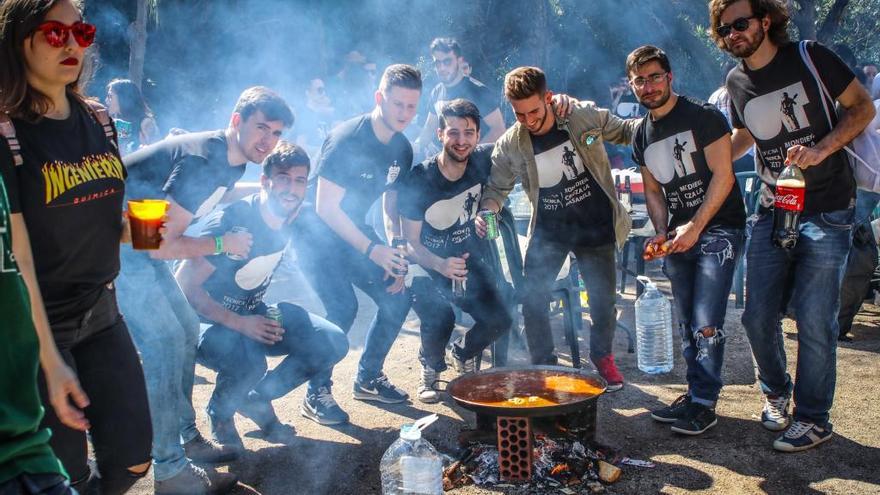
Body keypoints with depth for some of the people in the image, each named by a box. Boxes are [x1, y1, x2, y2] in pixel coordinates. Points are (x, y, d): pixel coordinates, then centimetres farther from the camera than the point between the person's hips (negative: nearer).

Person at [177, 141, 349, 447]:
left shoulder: (293, 218, -5)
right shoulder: (232, 221, -25)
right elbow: (185, 283, -25)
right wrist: (240, 324, -29)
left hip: (254, 312, 7)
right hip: (212, 319, -6)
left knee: (333, 344, -9)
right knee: (249, 364, -38)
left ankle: (257, 398, 9)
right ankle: (221, 411, -2)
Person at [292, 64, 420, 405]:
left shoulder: (402, 150, 0)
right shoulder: (347, 139, -23)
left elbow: (392, 209, 9)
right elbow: (326, 207, -26)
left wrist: (396, 258, -4)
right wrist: (373, 250, -30)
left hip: (354, 230, 8)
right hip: (317, 231, -7)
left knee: (397, 299, 0)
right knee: (342, 307, -23)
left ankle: (368, 379, 18)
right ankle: (317, 390, -3)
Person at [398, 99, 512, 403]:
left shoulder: (482, 161, -10)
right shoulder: (418, 181, -19)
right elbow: (411, 242, -16)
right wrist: (440, 265, -34)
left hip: (471, 261, 3)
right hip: (428, 267, -3)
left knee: (499, 320, -16)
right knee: (440, 320, -29)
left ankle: (464, 353, 20)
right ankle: (431, 367, 7)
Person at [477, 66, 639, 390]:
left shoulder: (586, 115, -11)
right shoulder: (509, 145, -10)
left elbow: (623, 131, 5)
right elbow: (496, 188, 0)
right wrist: (486, 212, -22)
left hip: (595, 225, 0)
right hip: (548, 230, 1)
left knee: (603, 300, 6)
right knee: (533, 301, -5)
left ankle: (602, 356, 35)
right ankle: (544, 366, 19)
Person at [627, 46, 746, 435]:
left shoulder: (703, 116, -7)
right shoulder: (642, 136, 13)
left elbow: (722, 176, -11)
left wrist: (694, 227, -15)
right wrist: (661, 231, 2)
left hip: (717, 229, -6)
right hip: (678, 237, 7)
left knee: (706, 324, -11)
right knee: (687, 325, 10)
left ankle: (704, 404, -1)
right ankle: (696, 394, 20)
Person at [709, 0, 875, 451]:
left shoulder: (810, 58, -4)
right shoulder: (736, 83, 9)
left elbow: (862, 107, -2)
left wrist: (821, 149, -17)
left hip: (826, 214, -4)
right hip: (772, 213, 4)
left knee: (814, 321, -4)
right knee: (757, 317, 4)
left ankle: (813, 418, 13)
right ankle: (775, 392, 31)